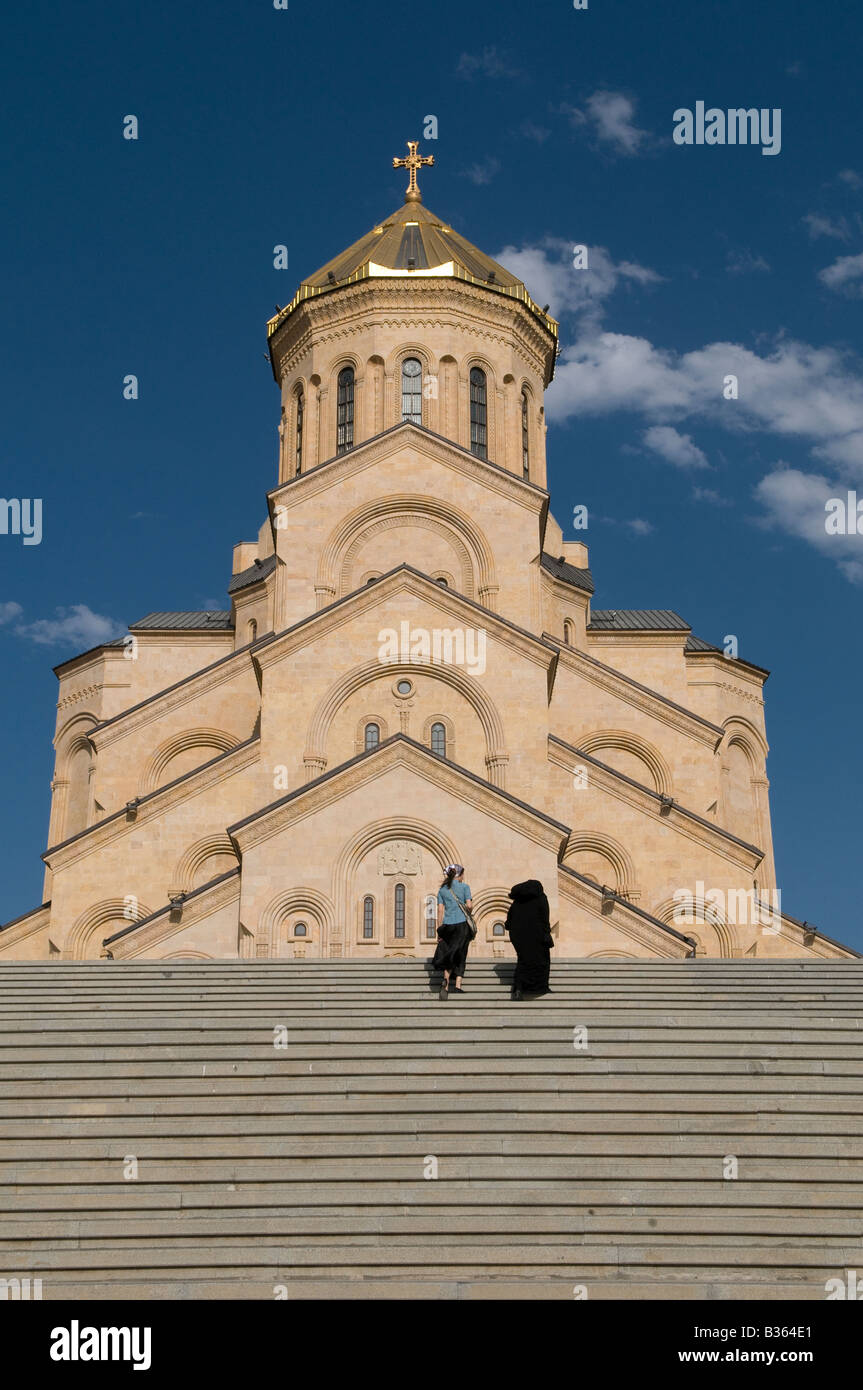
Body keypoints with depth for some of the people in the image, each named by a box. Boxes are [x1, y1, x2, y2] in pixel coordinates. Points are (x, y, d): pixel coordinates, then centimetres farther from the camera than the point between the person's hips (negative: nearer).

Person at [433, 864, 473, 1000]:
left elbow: (440, 910, 6)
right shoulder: (464, 887, 0)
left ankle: (446, 982, -16)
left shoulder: (442, 889, 9)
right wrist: (471, 904, 17)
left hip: (447, 924, 3)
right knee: (460, 956, 5)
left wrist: (439, 930, 7)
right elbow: (469, 906, -8)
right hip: (462, 924, -3)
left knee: (448, 957, 7)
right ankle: (458, 985, -3)